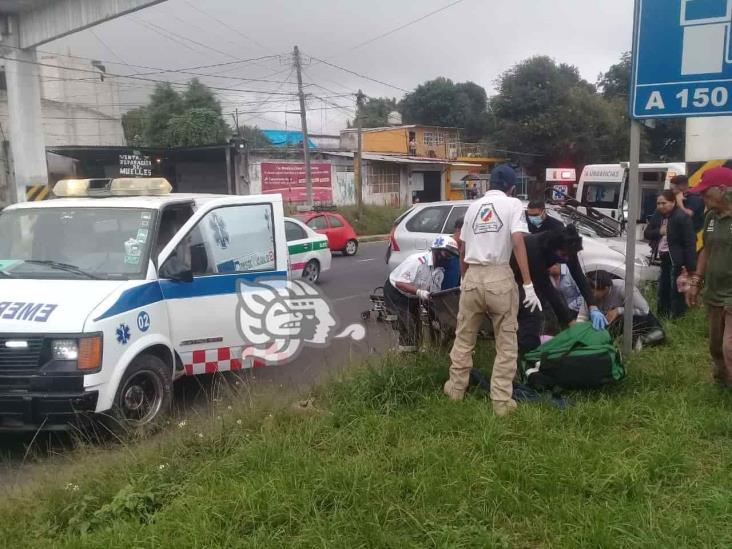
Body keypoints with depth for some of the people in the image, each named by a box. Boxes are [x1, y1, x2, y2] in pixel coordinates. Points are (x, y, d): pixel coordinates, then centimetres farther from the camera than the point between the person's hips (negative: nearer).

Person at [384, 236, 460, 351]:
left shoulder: (440, 271, -5)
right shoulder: (417, 261, -31)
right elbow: (399, 282, -34)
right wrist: (419, 292, -45)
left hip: (412, 296, 8)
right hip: (395, 291, -8)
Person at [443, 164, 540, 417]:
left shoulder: (474, 206, 17)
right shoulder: (513, 204, 3)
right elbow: (518, 243, -12)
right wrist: (528, 285, -13)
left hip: (472, 276, 4)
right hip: (499, 277, -4)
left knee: (464, 337, 18)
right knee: (506, 342, 6)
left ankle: (456, 389, 28)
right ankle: (502, 401, 6)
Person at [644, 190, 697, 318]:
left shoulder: (682, 217, -17)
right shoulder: (657, 215, 5)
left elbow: (690, 242, -20)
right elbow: (647, 233, 10)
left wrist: (690, 266, -24)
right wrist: (658, 232, -12)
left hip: (677, 259, -8)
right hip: (663, 257, 8)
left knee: (676, 290, -4)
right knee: (663, 289, 18)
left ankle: (676, 317, 5)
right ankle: (662, 315, 30)